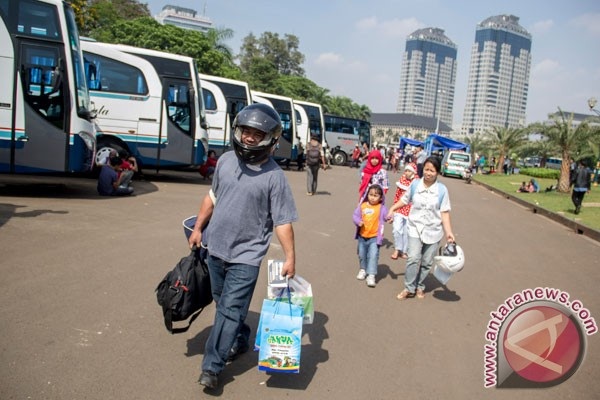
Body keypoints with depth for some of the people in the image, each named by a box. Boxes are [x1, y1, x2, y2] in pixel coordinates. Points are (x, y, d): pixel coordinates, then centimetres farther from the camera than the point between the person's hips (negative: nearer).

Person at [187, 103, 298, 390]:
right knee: (224, 304, 20)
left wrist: (290, 257, -16)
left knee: (230, 310, -2)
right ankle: (240, 340, 43)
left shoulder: (274, 176, -15)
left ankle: (211, 367, 11)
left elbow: (282, 222, -13)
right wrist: (198, 228, 14)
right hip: (215, 248, 6)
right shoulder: (226, 161, 2)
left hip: (245, 256, -6)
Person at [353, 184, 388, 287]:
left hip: (374, 237, -4)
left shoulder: (381, 207, -10)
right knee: (362, 254, 20)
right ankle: (363, 269, 43)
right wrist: (358, 221, -19)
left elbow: (386, 215, -23)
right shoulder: (362, 205, -2)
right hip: (362, 236, 4)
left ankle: (371, 275, -5)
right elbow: (355, 215, 1)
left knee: (373, 256, -11)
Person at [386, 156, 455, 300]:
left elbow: (444, 212, -5)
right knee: (413, 258, -13)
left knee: (427, 262, 8)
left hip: (433, 230, 0)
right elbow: (405, 199, 12)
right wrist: (392, 208, 3)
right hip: (415, 228, 0)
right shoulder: (415, 184, -3)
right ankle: (409, 288, 2)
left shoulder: (442, 190, -6)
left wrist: (448, 232, -10)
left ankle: (420, 287, 27)